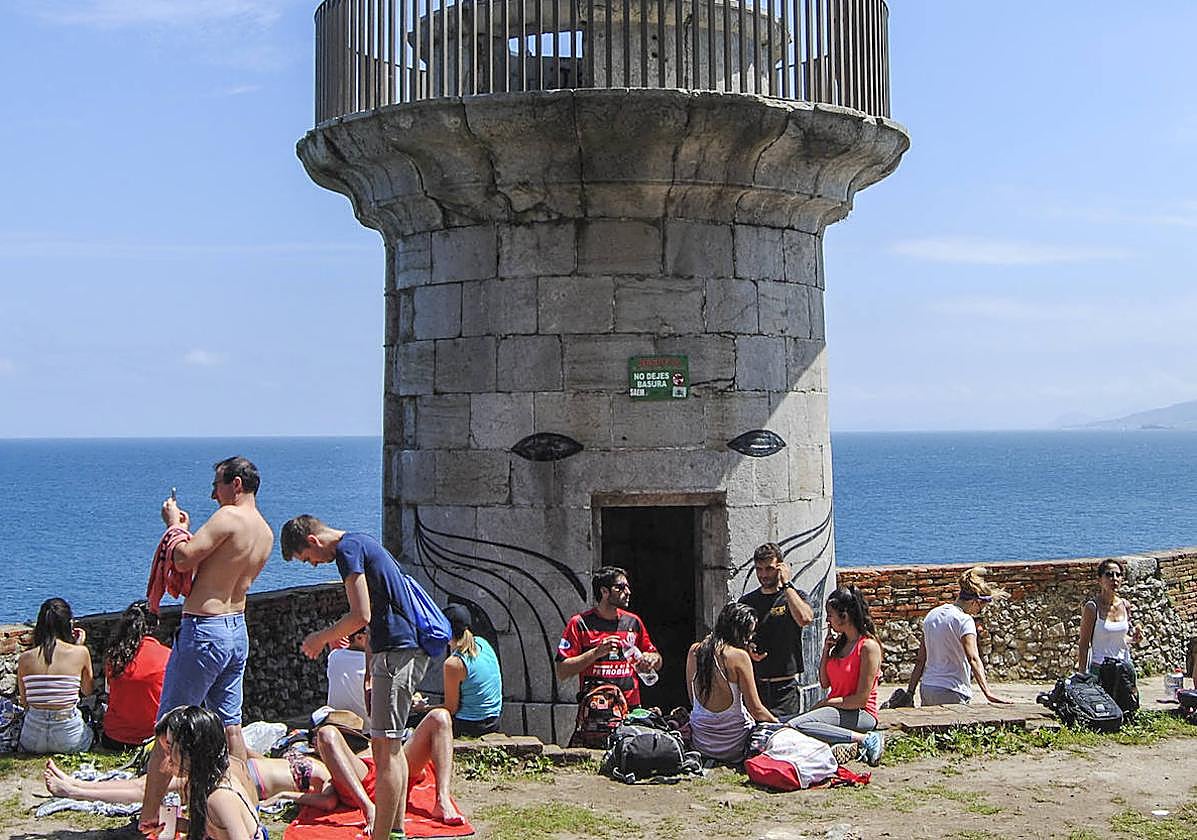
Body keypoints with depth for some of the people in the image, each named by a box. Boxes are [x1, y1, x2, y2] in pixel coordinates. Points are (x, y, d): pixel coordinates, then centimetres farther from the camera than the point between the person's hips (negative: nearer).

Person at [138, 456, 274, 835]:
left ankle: (148, 817, 5)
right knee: (230, 725, 16)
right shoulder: (266, 533, 11)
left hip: (203, 631, -8)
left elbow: (182, 560, -19)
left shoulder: (229, 517, -16)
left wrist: (174, 525, -3)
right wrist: (188, 531, 14)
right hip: (238, 630, 8)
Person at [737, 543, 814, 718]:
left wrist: (786, 584, -13)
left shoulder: (795, 596, 2)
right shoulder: (746, 601, 12)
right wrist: (747, 651, -4)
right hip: (753, 685, 3)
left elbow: (805, 619, -20)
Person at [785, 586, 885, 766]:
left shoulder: (868, 646, -11)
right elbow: (825, 683, 15)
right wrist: (826, 651, 5)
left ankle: (865, 739, -23)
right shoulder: (840, 642, 14)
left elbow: (861, 699, -15)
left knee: (796, 726, -29)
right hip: (837, 710, 9)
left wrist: (825, 703, -9)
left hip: (860, 714, -9)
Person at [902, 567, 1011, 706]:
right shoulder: (964, 620, -10)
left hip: (926, 690, 7)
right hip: (952, 694, -7)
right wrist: (988, 693, -28)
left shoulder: (932, 615, 11)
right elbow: (973, 659, -21)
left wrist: (910, 692, 14)